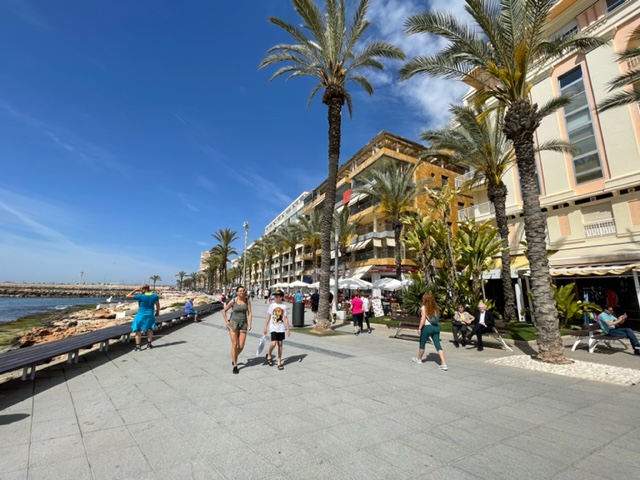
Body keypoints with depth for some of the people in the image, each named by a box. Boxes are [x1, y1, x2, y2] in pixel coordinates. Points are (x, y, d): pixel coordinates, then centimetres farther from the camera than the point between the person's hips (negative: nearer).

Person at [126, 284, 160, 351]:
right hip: (150, 314, 4)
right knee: (150, 329, 18)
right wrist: (157, 311, 19)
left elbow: (128, 296, -13)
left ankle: (138, 346, 8)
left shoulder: (141, 296, -19)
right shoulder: (154, 295, -6)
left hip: (141, 315, -4)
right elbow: (157, 304, 5)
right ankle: (149, 344, 25)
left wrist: (135, 290, -6)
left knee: (138, 330, 7)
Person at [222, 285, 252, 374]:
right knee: (234, 345, -3)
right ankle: (235, 365, 12)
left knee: (241, 346, 1)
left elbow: (249, 313, -3)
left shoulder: (247, 301, -3)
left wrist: (249, 324, -12)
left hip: (243, 324, 2)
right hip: (233, 323, -2)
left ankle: (234, 358, 32)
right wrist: (226, 322, -3)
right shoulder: (233, 301, -8)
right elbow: (223, 311, 2)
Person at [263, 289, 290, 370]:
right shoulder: (272, 306, -1)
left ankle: (279, 362, 18)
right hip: (273, 328, -1)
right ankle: (269, 355, 17)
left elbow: (285, 318, 2)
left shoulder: (284, 306, 0)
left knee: (280, 344, 6)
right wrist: (265, 328, 3)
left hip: (281, 328, 1)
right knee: (273, 343, -13)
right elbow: (268, 317, 3)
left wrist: (288, 329, 0)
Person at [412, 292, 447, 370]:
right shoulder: (435, 307, 9)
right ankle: (443, 364, -4)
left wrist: (419, 328, -8)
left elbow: (423, 319, -13)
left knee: (422, 344, 13)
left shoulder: (424, 307, -8)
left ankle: (418, 359, 31)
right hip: (436, 327, 5)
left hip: (427, 327, -5)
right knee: (438, 345, 3)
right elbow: (436, 318, 8)